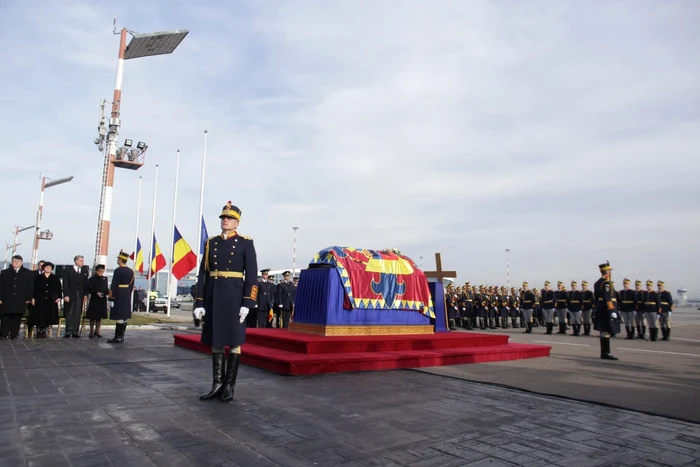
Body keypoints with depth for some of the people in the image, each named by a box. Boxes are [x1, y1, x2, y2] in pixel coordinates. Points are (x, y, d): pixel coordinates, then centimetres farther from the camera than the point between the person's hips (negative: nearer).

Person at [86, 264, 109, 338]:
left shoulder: (105, 279, 8)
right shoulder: (92, 279, -4)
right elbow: (89, 290, -7)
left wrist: (108, 292, -9)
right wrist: (96, 293, -21)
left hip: (102, 300, 3)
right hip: (94, 300, -3)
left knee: (100, 316, 9)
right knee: (92, 317, 4)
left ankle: (97, 331, 18)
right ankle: (92, 332, 15)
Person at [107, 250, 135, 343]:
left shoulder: (118, 270, -13)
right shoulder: (131, 271, 10)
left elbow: (114, 285, -15)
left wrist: (111, 297, -13)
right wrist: (128, 295, 18)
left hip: (118, 296, -8)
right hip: (127, 297, 8)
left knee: (119, 317, -6)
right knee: (125, 316, 10)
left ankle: (118, 337, -3)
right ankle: (121, 336, 17)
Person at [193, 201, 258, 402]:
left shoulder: (246, 243, -2)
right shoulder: (211, 243, 9)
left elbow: (252, 275, -7)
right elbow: (203, 274, 8)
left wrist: (247, 303, -15)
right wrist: (199, 302, 2)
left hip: (234, 296, -4)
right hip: (213, 296, 4)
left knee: (233, 341, 1)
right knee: (215, 340, 8)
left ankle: (229, 386, 13)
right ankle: (217, 384, 18)